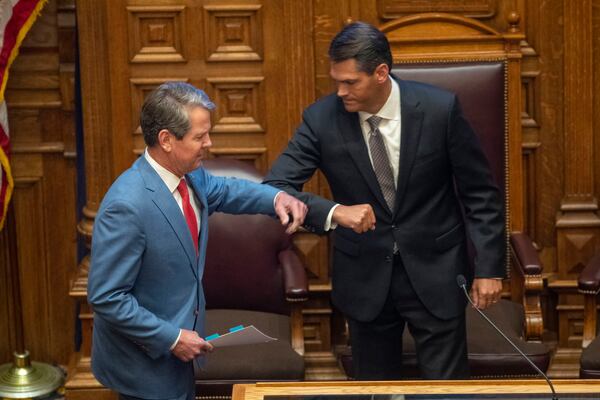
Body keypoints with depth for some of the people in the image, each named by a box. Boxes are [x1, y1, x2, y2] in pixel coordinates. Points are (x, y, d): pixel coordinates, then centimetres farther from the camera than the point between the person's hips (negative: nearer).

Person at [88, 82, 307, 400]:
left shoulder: (190, 176, -5)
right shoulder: (127, 206, -30)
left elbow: (223, 190, 18)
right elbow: (106, 297, -27)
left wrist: (276, 198, 0)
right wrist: (171, 338, -22)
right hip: (145, 366, -8)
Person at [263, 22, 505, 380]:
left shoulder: (440, 109, -13)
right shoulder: (322, 119, -11)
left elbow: (479, 193, -4)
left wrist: (490, 268, -7)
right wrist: (334, 212, -31)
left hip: (434, 273, -1)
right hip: (365, 278, 2)